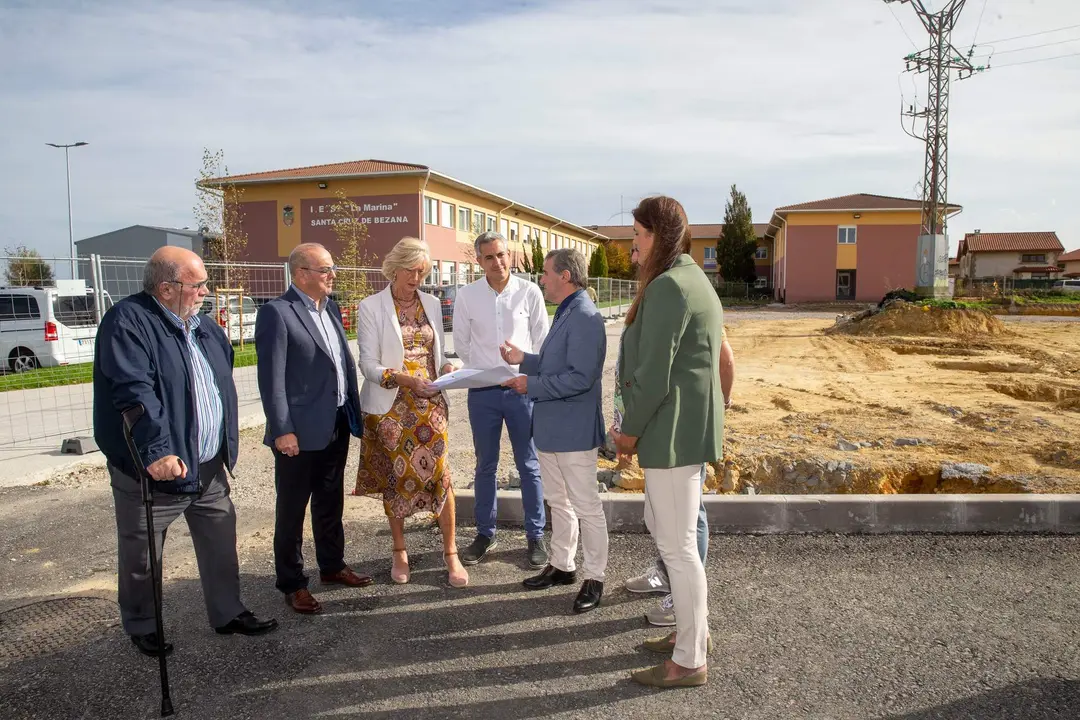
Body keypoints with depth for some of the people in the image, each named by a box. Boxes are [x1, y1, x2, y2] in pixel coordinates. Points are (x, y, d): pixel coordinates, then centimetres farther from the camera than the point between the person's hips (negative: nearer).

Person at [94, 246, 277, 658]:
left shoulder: (205, 329, 10)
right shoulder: (128, 322, -15)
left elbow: (222, 388, 19)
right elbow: (135, 392, -27)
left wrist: (226, 447, 16)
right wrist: (156, 450, -35)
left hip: (210, 467, 7)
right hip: (152, 470, -7)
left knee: (221, 544, 16)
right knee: (141, 558, 11)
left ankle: (227, 613, 32)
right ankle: (142, 627, 32)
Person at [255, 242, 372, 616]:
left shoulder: (330, 308, 11)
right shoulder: (276, 312, -13)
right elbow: (271, 378, -16)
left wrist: (354, 412, 12)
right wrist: (282, 430, -19)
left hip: (336, 425, 8)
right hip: (300, 431, -7)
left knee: (331, 502, 21)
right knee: (292, 510, 8)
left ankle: (332, 565, 37)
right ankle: (292, 584, 22)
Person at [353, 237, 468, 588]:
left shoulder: (431, 303, 8)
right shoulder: (372, 306, -5)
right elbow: (369, 364, -9)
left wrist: (446, 368, -8)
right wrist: (406, 379, -24)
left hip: (429, 403, 3)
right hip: (390, 405, -2)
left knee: (440, 474, -2)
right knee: (395, 478, 8)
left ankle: (450, 552, 11)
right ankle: (400, 552, 25)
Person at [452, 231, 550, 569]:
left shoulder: (530, 292, -5)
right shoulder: (467, 296, -2)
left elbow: (542, 341, 3)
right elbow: (461, 343, 9)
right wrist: (481, 370, 11)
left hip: (522, 388, -1)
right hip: (482, 390, 1)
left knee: (529, 465, 7)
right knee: (485, 465, 12)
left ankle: (536, 536, 19)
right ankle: (485, 534, 26)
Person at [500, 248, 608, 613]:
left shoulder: (585, 317, -20)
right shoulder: (565, 313, 12)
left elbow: (580, 377, -27)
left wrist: (531, 385, -21)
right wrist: (524, 360, 9)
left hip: (573, 430, -10)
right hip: (550, 427, 10)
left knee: (586, 506, 3)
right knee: (558, 501, 20)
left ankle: (595, 578, 17)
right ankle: (561, 565, 35)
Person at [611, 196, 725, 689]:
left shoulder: (667, 286, -18)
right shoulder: (693, 279, 15)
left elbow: (653, 372, -21)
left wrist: (631, 428, -7)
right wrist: (638, 426, 17)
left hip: (673, 430, -11)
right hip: (687, 426, 11)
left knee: (676, 545, 0)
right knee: (662, 527, 21)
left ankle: (690, 661, 15)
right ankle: (693, 629, 34)